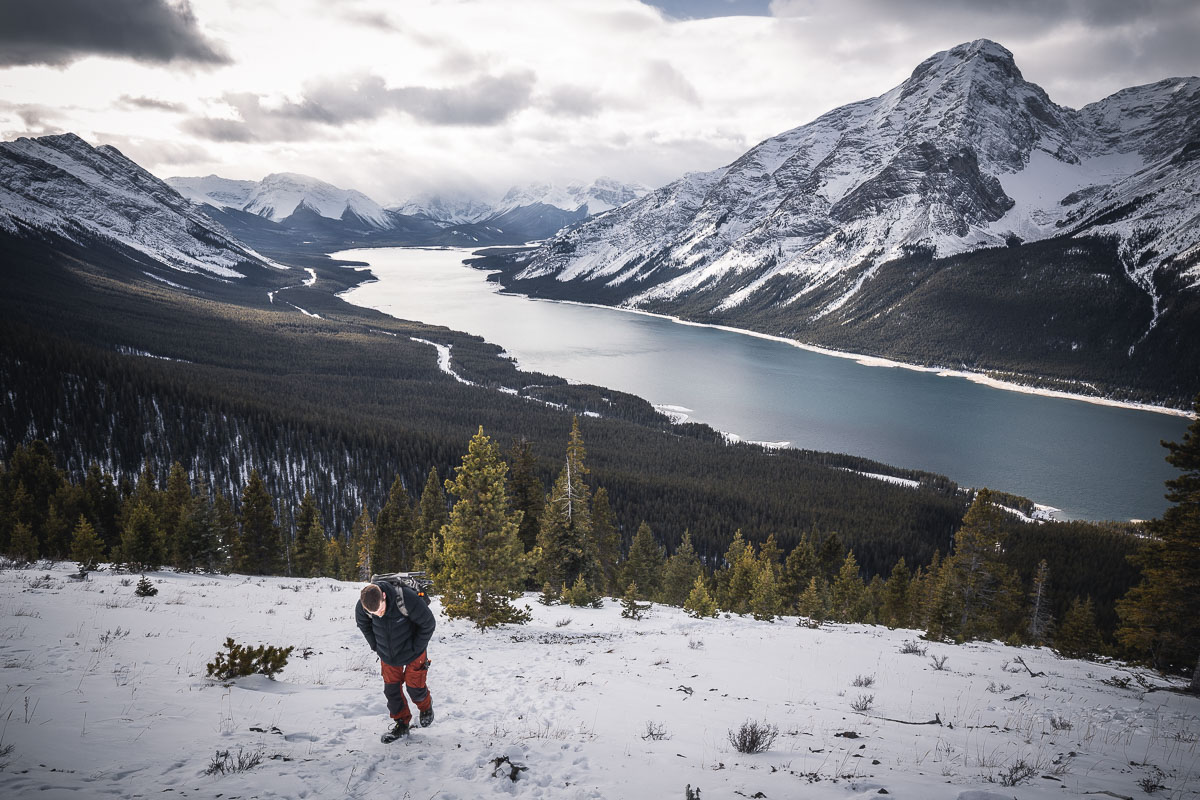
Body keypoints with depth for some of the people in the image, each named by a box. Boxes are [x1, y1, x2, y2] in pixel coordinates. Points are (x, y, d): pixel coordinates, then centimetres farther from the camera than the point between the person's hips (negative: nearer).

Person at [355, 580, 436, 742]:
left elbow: (428, 623, -21)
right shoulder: (362, 606, -24)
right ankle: (401, 724, 26)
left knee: (414, 686, 5)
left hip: (412, 652, -3)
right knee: (391, 689, 6)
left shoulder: (406, 599, -37)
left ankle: (425, 706, 38)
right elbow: (363, 624, 3)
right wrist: (376, 646, 2)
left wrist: (416, 648, -15)